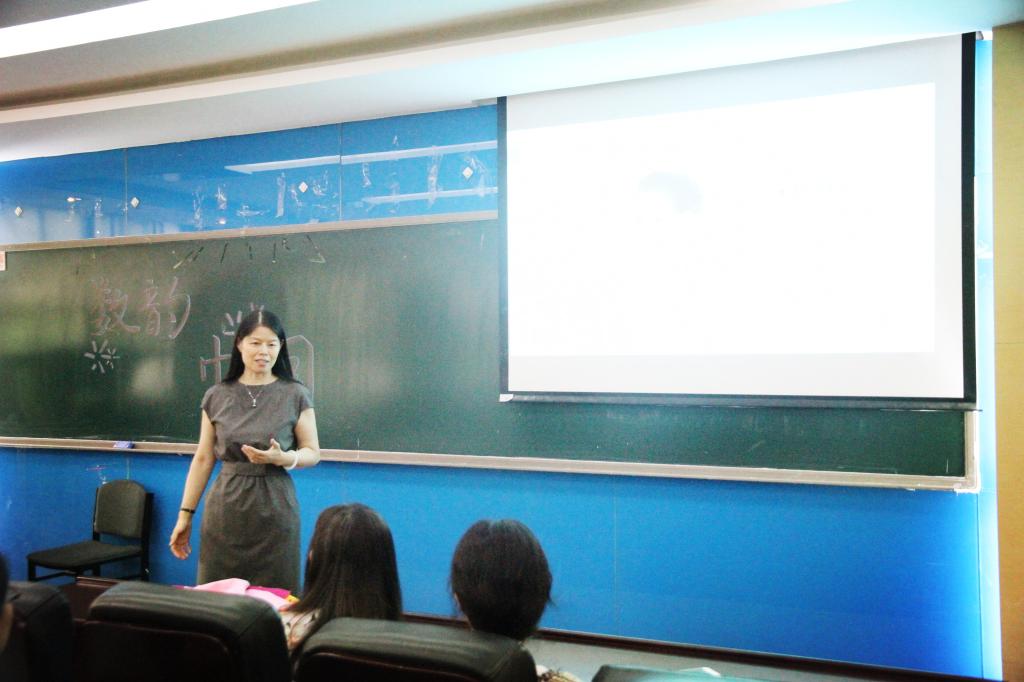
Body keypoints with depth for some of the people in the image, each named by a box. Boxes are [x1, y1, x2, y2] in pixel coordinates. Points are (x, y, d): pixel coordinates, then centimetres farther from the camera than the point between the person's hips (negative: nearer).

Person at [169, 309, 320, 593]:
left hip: (274, 509, -2)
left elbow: (313, 453, 2)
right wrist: (185, 515, 7)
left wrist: (281, 458, -18)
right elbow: (203, 459, 8)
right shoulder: (216, 396, 4)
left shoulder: (296, 395, -2)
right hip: (225, 510, 2)